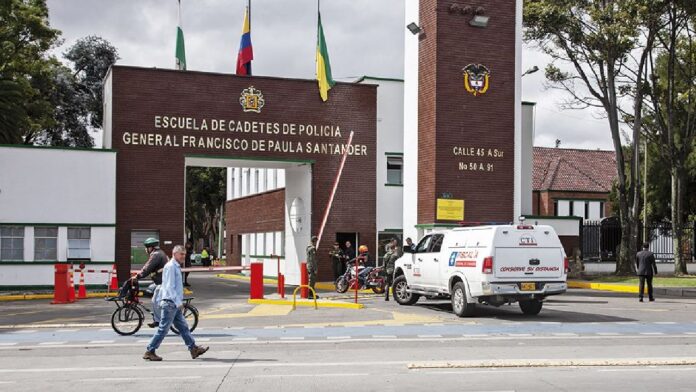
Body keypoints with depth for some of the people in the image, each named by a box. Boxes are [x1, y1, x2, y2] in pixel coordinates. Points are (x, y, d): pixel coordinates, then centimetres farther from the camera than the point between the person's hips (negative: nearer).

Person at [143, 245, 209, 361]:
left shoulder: (176, 267, 17)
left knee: (183, 327, 10)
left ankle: (194, 349, 12)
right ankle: (149, 352, 1)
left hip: (175, 304, 10)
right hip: (170, 303, -10)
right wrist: (178, 302, -21)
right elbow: (169, 287, -19)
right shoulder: (170, 266, -13)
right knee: (163, 329, -5)